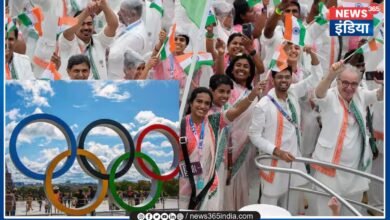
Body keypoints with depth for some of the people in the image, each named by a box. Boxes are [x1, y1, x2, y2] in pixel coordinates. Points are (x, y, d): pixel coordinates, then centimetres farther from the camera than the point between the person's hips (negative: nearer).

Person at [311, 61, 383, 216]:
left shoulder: (360, 96, 5)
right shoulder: (329, 97, -12)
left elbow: (379, 96, -3)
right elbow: (319, 93, -32)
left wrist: (383, 84, -27)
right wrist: (331, 75, -53)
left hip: (357, 164, 5)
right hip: (332, 164, -5)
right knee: (327, 208, -2)